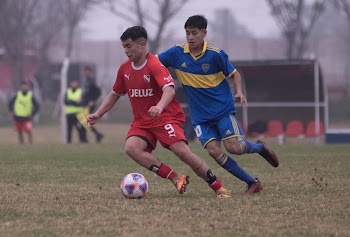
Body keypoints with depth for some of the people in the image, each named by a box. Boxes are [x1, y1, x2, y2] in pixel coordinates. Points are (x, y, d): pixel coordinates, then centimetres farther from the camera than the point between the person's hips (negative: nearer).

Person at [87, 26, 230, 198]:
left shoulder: (155, 65, -15)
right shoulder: (124, 69, 6)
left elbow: (169, 89, -30)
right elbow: (114, 94, 21)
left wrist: (159, 106, -50)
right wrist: (97, 115, 12)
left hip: (166, 117, -6)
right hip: (141, 122, 6)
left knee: (182, 151, -22)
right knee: (131, 148, -24)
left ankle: (219, 188, -5)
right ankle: (176, 179, -20)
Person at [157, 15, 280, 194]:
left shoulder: (215, 54, -10)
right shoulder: (177, 53, -4)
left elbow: (234, 74, 1)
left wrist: (239, 92, -15)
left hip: (223, 109, -3)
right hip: (200, 116, 3)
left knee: (233, 147, -17)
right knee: (214, 151, -12)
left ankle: (259, 147, 19)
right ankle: (252, 183, 0)